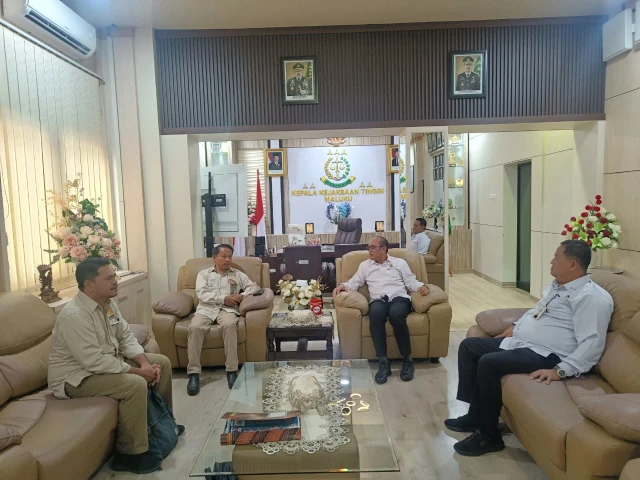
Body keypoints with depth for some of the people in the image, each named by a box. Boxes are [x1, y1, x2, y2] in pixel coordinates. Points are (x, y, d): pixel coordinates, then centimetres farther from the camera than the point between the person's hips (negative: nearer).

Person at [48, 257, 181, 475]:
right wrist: (138, 371, -25)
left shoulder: (108, 303, -1)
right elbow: (96, 362, -31)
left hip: (106, 361, 9)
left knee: (162, 362, 5)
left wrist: (144, 362, -12)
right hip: (76, 377, -9)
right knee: (135, 384, -30)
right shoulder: (74, 316, -29)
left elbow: (125, 336, 4)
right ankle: (130, 454, -13)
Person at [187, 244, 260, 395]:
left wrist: (242, 295, -7)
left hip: (227, 309, 0)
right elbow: (202, 294, 1)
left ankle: (232, 370, -28)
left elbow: (254, 287, 13)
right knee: (195, 327, -33)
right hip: (206, 308, 0)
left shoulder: (237, 274, 21)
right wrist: (223, 299, -11)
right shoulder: (204, 274, 17)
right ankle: (194, 373, -26)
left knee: (229, 324, -36)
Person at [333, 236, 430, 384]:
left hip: (399, 298, -1)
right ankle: (383, 362, -31)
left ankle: (407, 359, -21)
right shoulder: (365, 265, 23)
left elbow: (411, 282, 14)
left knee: (395, 314, -38)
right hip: (378, 300, 1)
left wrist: (422, 286, -7)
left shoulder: (399, 262, 18)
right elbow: (355, 283, 19)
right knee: (375, 313, -38)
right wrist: (343, 285, -1)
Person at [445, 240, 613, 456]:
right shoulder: (557, 285, 16)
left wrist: (560, 370, -28)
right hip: (517, 341, 11)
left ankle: (488, 435, -12)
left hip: (545, 355, -11)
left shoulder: (591, 296, -15)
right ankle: (476, 414, 8)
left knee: (489, 363, -29)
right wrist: (515, 326, 21)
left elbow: (592, 343, -23)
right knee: (468, 346, 5)